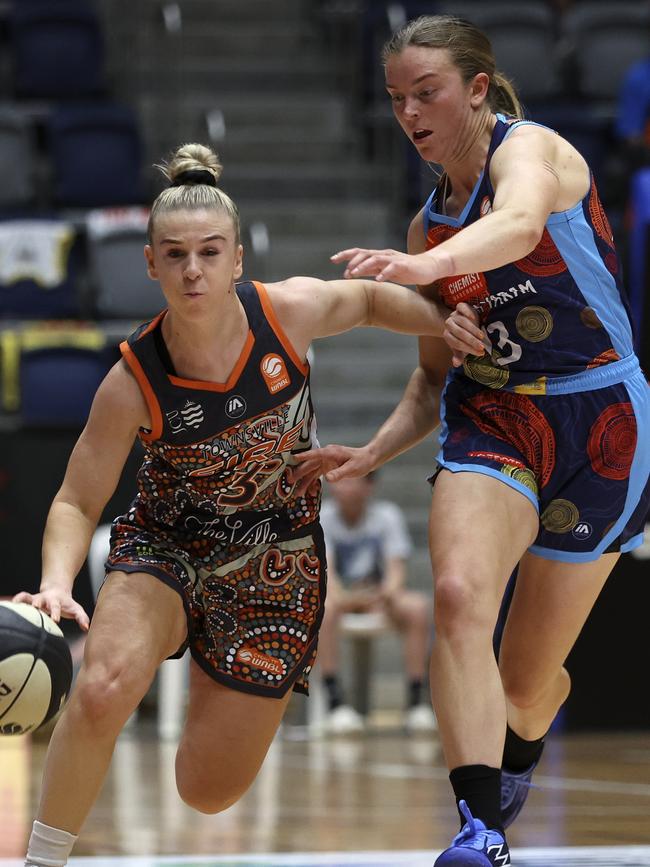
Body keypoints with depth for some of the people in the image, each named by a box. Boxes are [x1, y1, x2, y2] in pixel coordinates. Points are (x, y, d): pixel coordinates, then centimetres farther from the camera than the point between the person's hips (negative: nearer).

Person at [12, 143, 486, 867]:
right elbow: (77, 503, -14)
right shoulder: (133, 383, -23)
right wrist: (57, 583, -32)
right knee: (103, 692, -34)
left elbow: (368, 299, 5)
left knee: (209, 792, 3)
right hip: (164, 545, -2)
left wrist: (445, 323, -11)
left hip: (275, 565, 2)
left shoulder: (291, 311, -19)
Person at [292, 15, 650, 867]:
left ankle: (521, 745, 43)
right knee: (459, 594, -28)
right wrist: (371, 454, 2)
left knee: (526, 679, 4)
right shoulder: (431, 225, 11)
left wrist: (427, 266, -56)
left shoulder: (529, 149, -10)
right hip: (489, 420, 5)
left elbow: (520, 222, -36)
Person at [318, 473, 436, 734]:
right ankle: (335, 703, -39)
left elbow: (396, 567, -12)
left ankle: (416, 701, -26)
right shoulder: (322, 518, -5)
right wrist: (339, 596, -40)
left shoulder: (387, 515, -2)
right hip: (338, 596, -2)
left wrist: (390, 593, -36)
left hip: (377, 598, 2)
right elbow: (323, 569, -18)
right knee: (323, 608, -38)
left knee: (418, 607, -29)